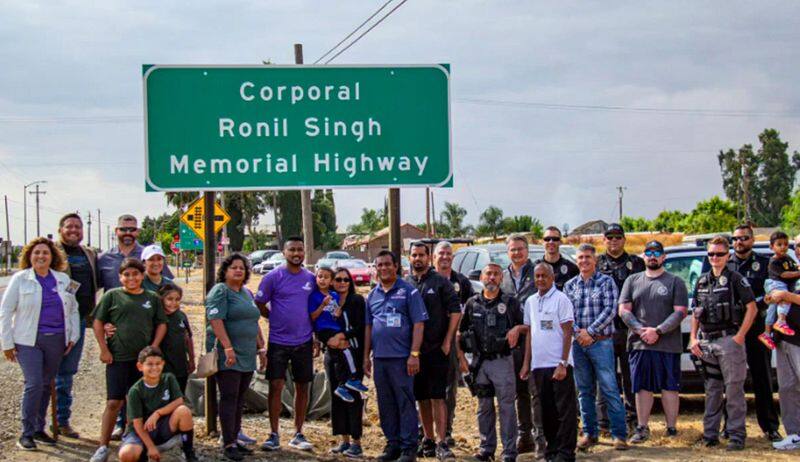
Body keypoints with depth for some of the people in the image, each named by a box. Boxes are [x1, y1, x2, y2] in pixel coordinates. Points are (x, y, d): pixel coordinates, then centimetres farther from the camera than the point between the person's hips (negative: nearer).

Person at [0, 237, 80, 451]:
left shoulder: (63, 280, 10)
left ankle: (39, 429, 20)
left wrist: (73, 337, 9)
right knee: (34, 384, -13)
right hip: (29, 341, -4)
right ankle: (26, 433, -5)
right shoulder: (20, 279, 0)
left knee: (46, 385, 8)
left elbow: (73, 309, 17)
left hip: (56, 341, 4)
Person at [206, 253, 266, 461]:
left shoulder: (247, 293, 19)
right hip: (227, 355, -8)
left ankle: (235, 439, 16)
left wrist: (261, 348, 20)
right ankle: (228, 445, -7)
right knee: (229, 397, -8)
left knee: (240, 399, 9)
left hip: (247, 355, 8)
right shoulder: (220, 291, -7)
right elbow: (216, 320, -18)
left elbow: (254, 323, 26)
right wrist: (228, 347, -26)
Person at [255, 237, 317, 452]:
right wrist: (278, 319, -1)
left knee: (302, 386, 7)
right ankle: (274, 435, 1)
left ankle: (298, 434, 17)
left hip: (304, 341, 4)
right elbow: (259, 304, 0)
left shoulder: (310, 278, 7)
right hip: (279, 341, -3)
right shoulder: (273, 277, -5)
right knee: (276, 385, -6)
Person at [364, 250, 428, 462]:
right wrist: (366, 356, 13)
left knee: (405, 403, -4)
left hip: (401, 357, -5)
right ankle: (392, 444, 18)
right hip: (379, 357, 6)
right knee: (385, 405, 9)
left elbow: (418, 324, -6)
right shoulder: (372, 295, 15)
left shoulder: (409, 292, -2)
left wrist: (414, 354, -13)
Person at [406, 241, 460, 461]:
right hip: (413, 350, 4)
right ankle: (428, 440, 19)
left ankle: (441, 443, -9)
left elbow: (455, 311, -3)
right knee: (421, 398, 10)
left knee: (438, 397, -8)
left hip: (437, 350, -4)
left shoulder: (440, 282, 0)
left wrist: (447, 341, -9)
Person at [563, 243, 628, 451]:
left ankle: (619, 434, -4)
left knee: (610, 389, -6)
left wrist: (590, 332, -13)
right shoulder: (570, 285, 11)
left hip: (601, 342, -4)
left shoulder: (606, 282, 1)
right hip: (578, 343, 4)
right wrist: (578, 332, -10)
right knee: (585, 390, 8)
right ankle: (589, 433, 16)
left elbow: (610, 310, -7)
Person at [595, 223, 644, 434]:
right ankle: (604, 421, 5)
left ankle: (632, 420, 9)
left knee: (631, 376, 3)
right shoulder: (597, 264, 11)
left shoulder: (636, 263, 11)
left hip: (630, 328, 0)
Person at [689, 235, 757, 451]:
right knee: (712, 391, 11)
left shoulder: (735, 279, -3)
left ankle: (736, 436, -3)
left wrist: (740, 336, -13)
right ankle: (710, 434, 16)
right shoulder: (702, 281, 15)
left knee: (734, 390, -5)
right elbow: (696, 312, 20)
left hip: (729, 340, -6)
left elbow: (752, 307, -7)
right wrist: (693, 338, 9)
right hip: (706, 343, 6)